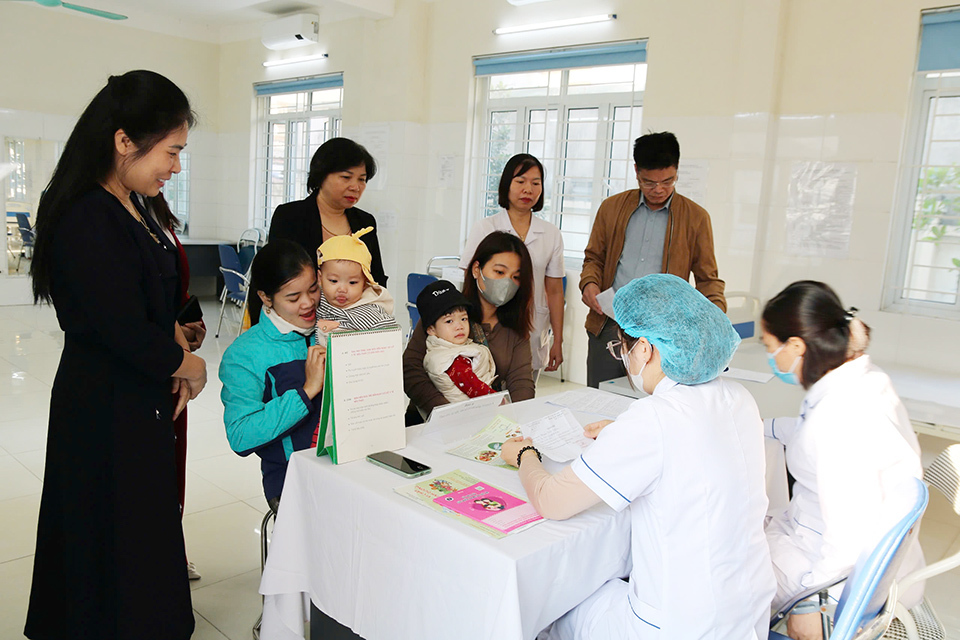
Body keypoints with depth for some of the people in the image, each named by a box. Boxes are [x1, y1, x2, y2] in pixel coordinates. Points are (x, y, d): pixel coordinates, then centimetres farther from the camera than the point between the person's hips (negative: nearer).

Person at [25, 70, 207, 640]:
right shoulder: (88, 223, -24)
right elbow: (126, 333, -25)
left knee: (147, 533, 21)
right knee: (115, 547, 8)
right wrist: (189, 364, -8)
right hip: (107, 415, -9)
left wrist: (176, 340, -1)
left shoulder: (129, 210, 7)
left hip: (140, 405, 9)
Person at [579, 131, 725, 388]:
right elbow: (594, 258, 18)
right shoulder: (612, 207, 10)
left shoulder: (696, 217, 5)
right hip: (607, 326, 2)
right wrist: (589, 283, -4)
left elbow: (707, 278, 9)